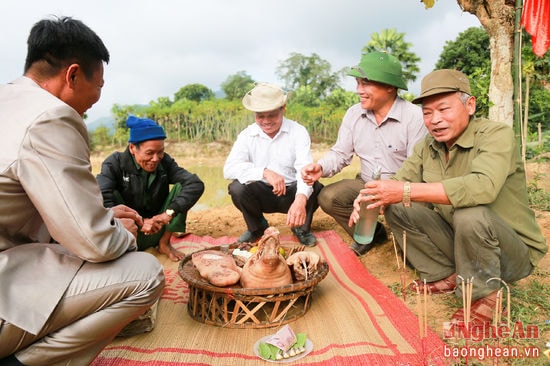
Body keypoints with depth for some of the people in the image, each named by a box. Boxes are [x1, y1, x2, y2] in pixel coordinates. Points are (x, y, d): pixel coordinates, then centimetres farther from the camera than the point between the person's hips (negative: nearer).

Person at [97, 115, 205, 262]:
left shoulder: (165, 162, -6)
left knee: (180, 187, -14)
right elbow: (101, 200, -29)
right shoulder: (115, 163, -13)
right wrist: (140, 222, -36)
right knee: (112, 194, -27)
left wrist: (170, 212, -31)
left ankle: (165, 244, -3)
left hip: (155, 232, 3)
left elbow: (196, 184, -19)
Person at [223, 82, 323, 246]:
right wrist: (264, 172, -35)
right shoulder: (247, 135, -5)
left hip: (291, 193, -1)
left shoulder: (298, 131, -9)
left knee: (315, 189, -30)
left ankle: (302, 227, 3)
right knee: (237, 188, -27)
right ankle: (256, 227, 5)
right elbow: (229, 169, -19)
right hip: (262, 194, 2)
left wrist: (301, 199, -45)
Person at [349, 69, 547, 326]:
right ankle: (446, 276, 4)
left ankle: (485, 295, -9)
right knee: (396, 208, -8)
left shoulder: (496, 134, -21)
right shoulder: (427, 147, -1)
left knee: (471, 215, -36)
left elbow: (483, 187, -40)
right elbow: (400, 183, -4)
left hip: (514, 252, -5)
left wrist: (407, 191, -43)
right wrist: (368, 200, -27)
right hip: (456, 241, 6)